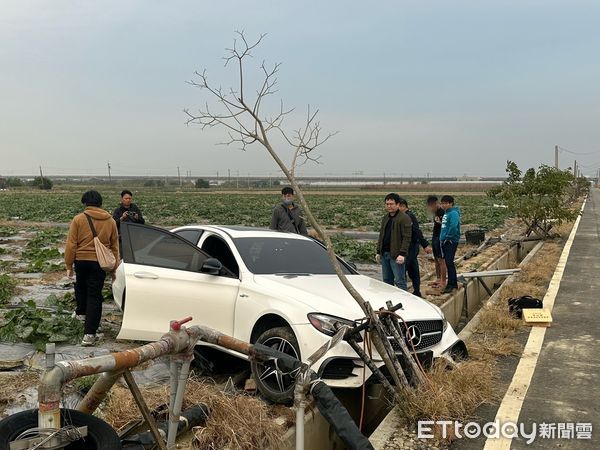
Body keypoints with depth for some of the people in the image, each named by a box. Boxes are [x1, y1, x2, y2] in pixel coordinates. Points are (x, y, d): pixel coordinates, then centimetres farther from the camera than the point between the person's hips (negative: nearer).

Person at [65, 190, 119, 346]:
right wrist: (114, 268, 18)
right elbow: (114, 247, 10)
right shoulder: (110, 221, 3)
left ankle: (81, 311, 50)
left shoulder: (78, 219, -5)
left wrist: (69, 265, 4)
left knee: (81, 287, 28)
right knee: (94, 295, 2)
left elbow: (71, 245, -6)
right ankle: (89, 334, -2)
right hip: (100, 263, 1)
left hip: (81, 260, 0)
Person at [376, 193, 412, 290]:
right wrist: (378, 252, 16)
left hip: (396, 255, -8)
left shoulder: (404, 218, -9)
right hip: (384, 255, 8)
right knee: (387, 281, 14)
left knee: (400, 281, -7)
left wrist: (402, 254, -21)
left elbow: (406, 238, -15)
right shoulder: (385, 218, 17)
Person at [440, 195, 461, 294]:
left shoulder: (453, 213, -14)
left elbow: (453, 227, -26)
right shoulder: (445, 213, 16)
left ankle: (451, 285, -6)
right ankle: (454, 283, 21)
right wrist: (442, 238, 13)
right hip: (445, 241, 10)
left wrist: (448, 237, -17)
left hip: (451, 242, -10)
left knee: (449, 263, -10)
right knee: (448, 262, 13)